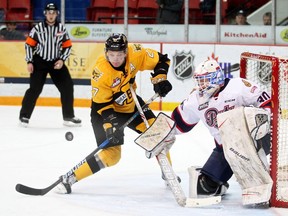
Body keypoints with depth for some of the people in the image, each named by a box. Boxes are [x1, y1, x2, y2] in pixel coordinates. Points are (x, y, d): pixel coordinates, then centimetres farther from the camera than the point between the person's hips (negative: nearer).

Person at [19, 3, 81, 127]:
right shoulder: (37, 28, -6)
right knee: (35, 89, -10)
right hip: (39, 62, -3)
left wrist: (62, 60, -9)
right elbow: (29, 44, -2)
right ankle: (24, 115, 2)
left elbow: (67, 46, 5)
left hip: (56, 63, 3)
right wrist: (29, 62, -7)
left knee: (67, 87, -2)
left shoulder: (62, 29, 0)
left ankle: (68, 117, 9)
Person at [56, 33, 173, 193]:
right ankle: (70, 178, -9)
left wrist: (160, 78, -20)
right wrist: (110, 124, -33)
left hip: (131, 103, 5)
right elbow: (102, 104, -24)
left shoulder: (135, 53, -23)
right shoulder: (101, 72, -32)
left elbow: (161, 60, -7)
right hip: (106, 108, -5)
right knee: (112, 154, -16)